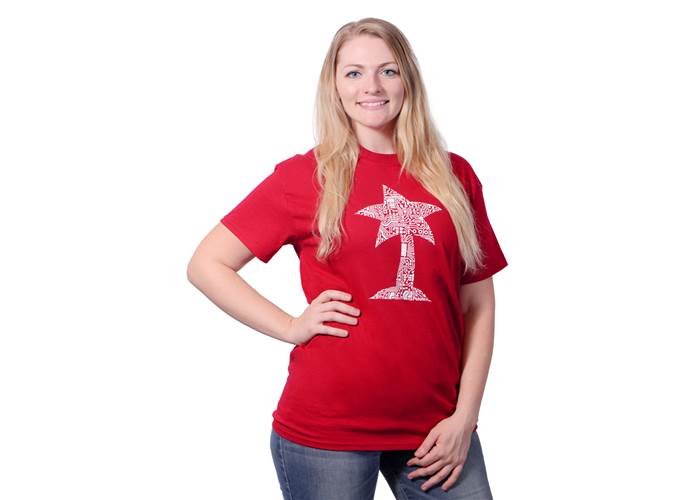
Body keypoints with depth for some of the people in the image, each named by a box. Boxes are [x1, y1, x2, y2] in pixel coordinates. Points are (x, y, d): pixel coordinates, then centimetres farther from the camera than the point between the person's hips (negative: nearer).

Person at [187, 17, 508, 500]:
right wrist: (292, 327, -9)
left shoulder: (455, 175, 5)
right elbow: (207, 265, 0)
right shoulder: (304, 175, -2)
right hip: (327, 430, -2)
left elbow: (478, 305, 6)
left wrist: (465, 416, 0)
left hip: (436, 426, 2)